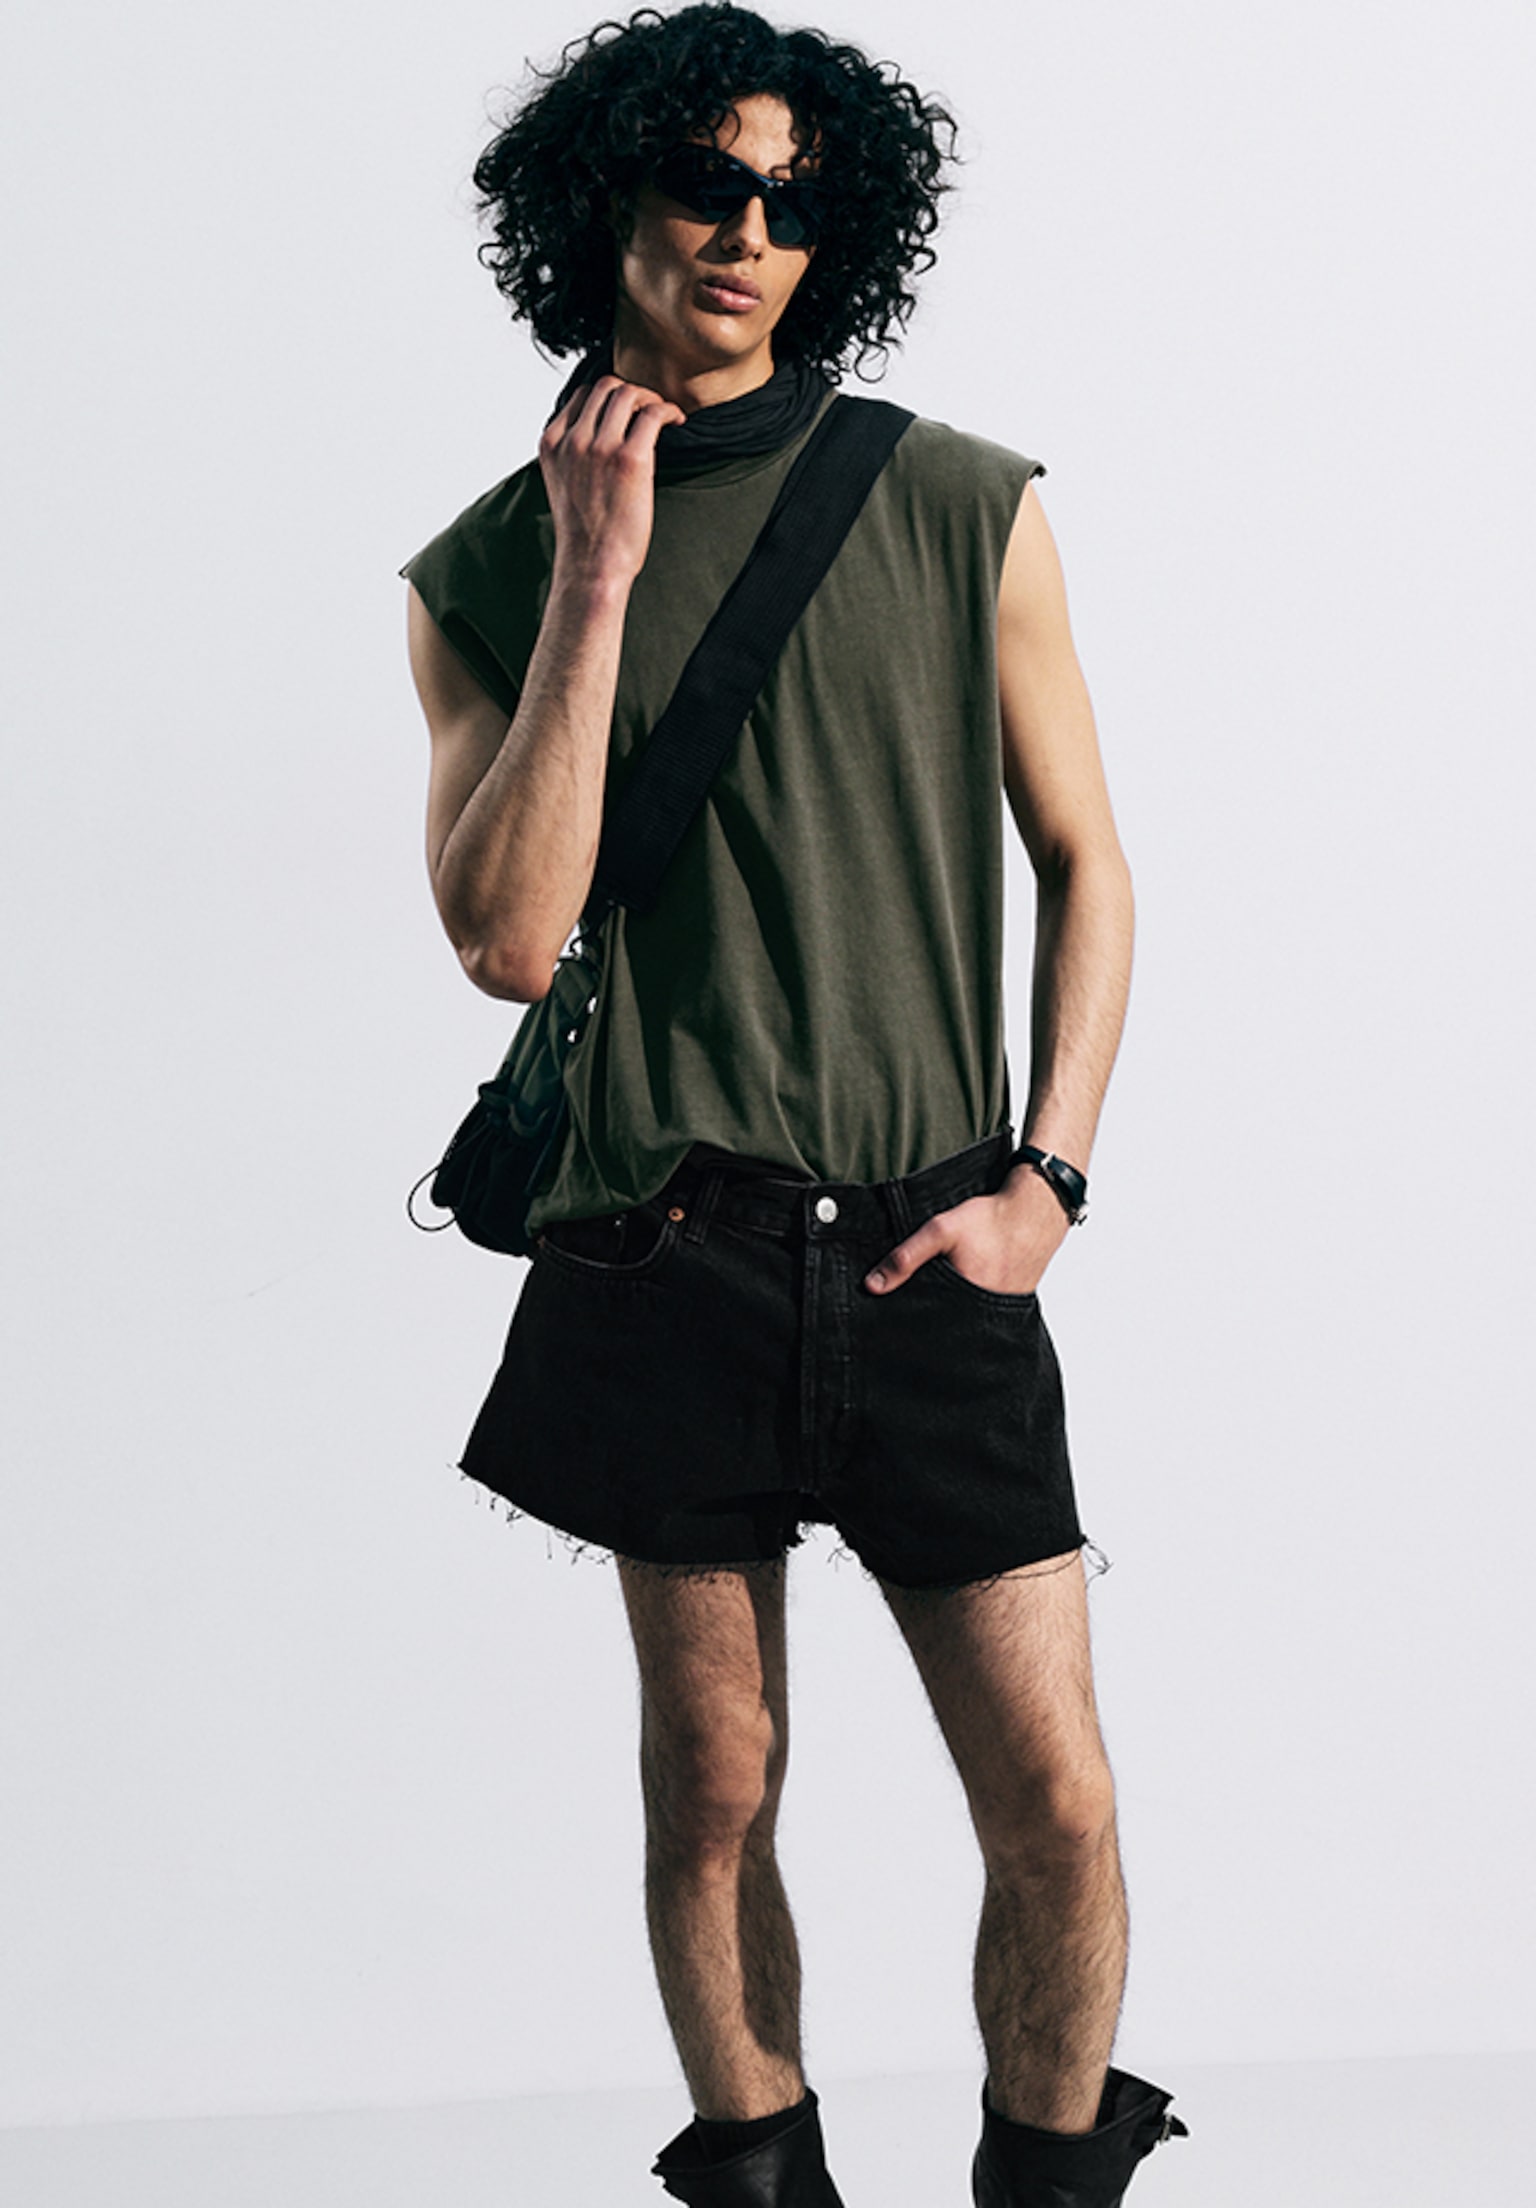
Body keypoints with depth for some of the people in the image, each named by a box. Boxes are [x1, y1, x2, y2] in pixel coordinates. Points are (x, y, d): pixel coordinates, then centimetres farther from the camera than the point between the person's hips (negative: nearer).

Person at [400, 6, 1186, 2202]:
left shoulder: (964, 511, 6)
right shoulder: (493, 569, 5)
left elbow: (1086, 863, 10)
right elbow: (508, 937, -8)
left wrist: (1044, 1174, -1)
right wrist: (599, 584, -11)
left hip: (929, 1263, 1)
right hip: (663, 1259, 0)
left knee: (1058, 1812, -2)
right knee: (714, 1796, 7)